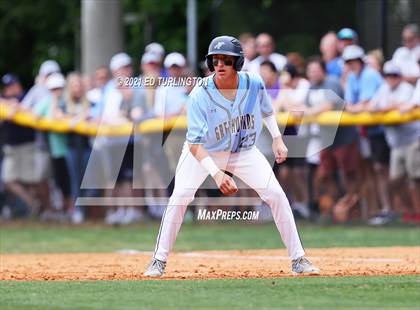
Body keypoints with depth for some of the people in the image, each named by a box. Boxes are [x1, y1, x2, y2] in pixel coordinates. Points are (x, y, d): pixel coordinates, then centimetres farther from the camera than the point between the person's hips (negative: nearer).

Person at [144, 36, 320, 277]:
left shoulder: (254, 84, -18)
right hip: (205, 152, -2)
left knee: (276, 194, -11)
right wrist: (217, 174, -45)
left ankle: (298, 259, 0)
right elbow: (195, 144, -31)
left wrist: (277, 139, -7)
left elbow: (266, 111, 7)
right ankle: (159, 261, -6)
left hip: (243, 151, 2)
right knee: (180, 196, -20)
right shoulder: (200, 96, -28)